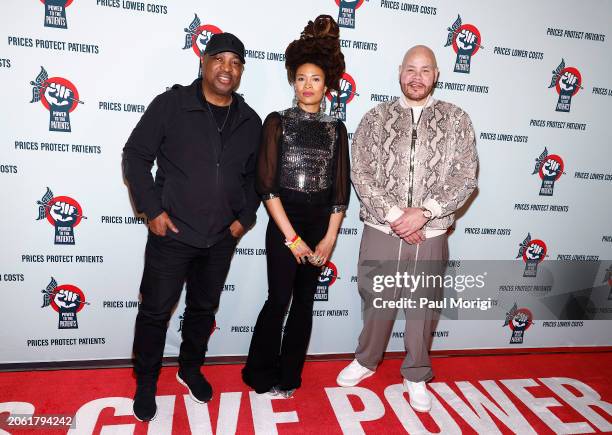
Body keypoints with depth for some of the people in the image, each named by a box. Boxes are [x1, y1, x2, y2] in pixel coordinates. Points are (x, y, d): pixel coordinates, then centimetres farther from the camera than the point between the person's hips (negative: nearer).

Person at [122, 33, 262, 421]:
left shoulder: (250, 122, 5)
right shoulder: (171, 104, -7)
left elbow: (254, 176, 14)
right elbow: (136, 156, -5)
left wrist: (245, 217, 4)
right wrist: (153, 210, -11)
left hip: (222, 239, 4)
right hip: (172, 234, -3)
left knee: (204, 308, 18)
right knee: (156, 310, 8)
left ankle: (190, 368, 41)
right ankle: (146, 381, 31)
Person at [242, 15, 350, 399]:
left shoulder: (336, 129, 7)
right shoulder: (278, 122, -2)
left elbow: (341, 189, 5)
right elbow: (268, 186, -9)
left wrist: (329, 238, -4)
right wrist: (292, 237, -12)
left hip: (321, 223, 4)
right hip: (284, 221, -3)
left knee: (304, 301, 11)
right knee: (279, 300, 2)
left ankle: (288, 376, 27)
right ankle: (262, 374, 23)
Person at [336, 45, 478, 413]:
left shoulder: (456, 119, 4)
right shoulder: (376, 118, 3)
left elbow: (465, 177, -3)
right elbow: (361, 173, -5)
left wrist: (424, 212, -15)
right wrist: (392, 214, -15)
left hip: (431, 235, 0)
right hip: (381, 231, 0)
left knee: (423, 306, 12)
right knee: (377, 302, 14)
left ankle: (416, 375, 34)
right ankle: (366, 361, 39)